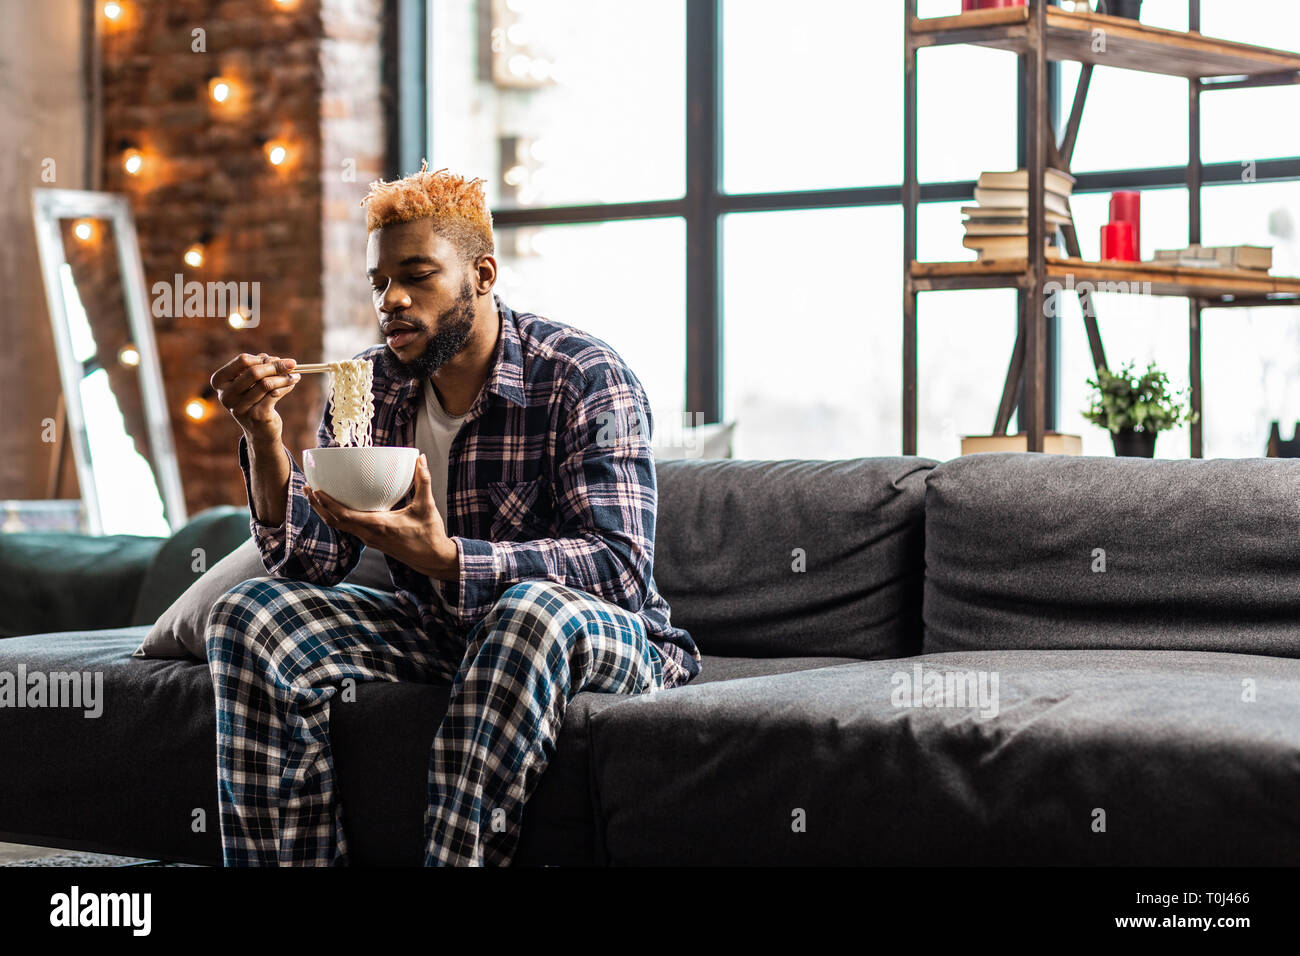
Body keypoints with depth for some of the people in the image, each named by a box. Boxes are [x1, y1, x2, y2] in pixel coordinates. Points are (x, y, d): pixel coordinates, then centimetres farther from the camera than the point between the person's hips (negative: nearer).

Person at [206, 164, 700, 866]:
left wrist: (444, 558, -38)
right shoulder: (371, 386, 1)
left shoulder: (586, 379, -15)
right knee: (249, 618, -12)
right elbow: (313, 563, -2)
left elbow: (621, 566, -26)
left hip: (601, 641, -5)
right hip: (437, 630, 5)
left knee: (534, 609, -39)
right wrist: (265, 438, -19)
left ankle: (453, 859, -39)